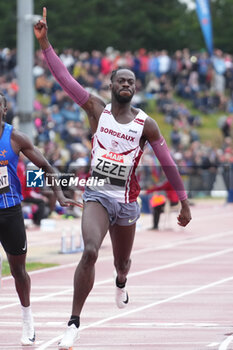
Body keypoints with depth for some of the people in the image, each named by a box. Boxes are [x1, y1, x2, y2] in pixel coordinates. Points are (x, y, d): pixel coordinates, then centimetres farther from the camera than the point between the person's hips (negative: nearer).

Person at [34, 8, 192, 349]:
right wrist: (44, 42, -18)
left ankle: (120, 282, 62)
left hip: (127, 200, 2)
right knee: (90, 251, -26)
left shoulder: (146, 124, -3)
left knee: (122, 261, 20)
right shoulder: (97, 109, -2)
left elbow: (168, 163, 1)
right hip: (97, 195, -2)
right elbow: (64, 78, -9)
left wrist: (184, 201, 0)